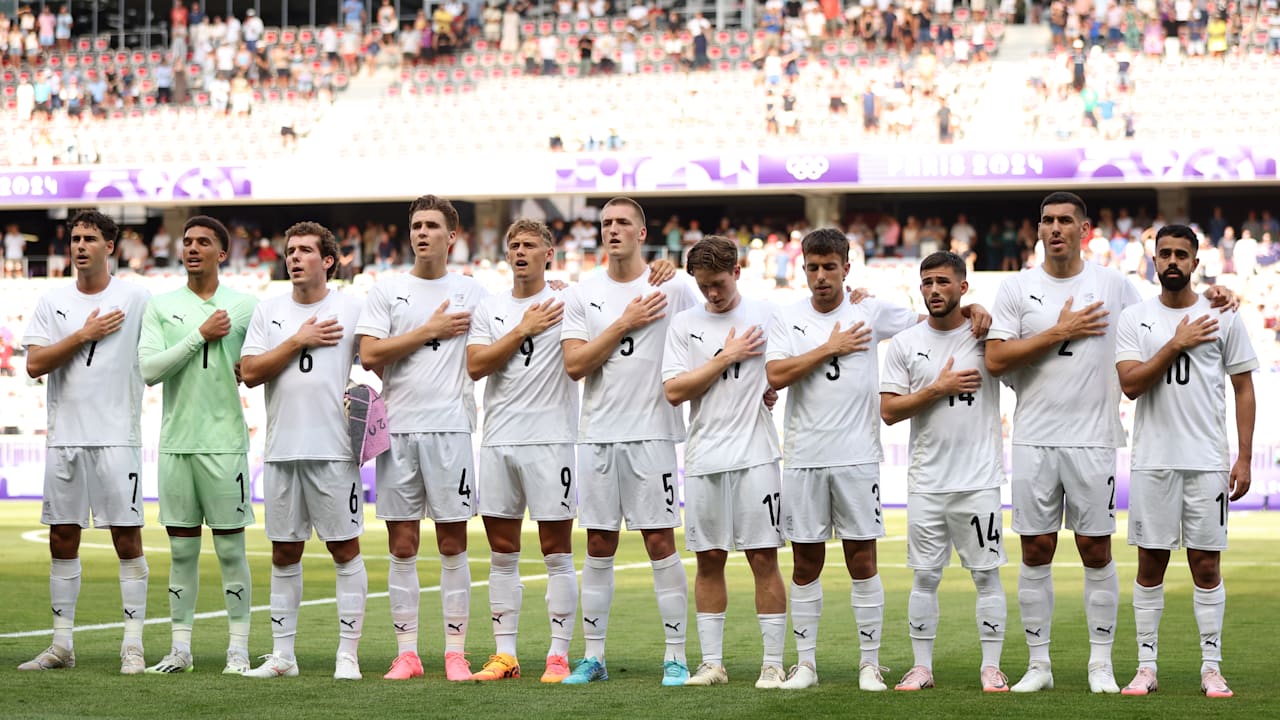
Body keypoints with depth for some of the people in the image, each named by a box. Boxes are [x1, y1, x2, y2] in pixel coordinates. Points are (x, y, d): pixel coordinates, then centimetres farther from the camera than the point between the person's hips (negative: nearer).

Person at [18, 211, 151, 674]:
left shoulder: (134, 299, 0)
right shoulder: (52, 303, 9)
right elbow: (35, 364, -2)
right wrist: (84, 335, -8)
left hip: (117, 437, -4)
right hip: (64, 437, 4)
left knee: (127, 537, -4)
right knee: (62, 539, 7)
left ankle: (133, 645, 0)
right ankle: (62, 645, 14)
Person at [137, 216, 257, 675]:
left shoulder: (244, 306, 4)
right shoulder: (161, 307, 7)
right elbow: (149, 369, -5)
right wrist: (200, 335, -9)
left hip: (225, 442, -2)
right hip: (176, 442, 2)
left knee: (231, 548, 0)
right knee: (181, 550, 6)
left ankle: (239, 649, 5)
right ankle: (181, 649, 12)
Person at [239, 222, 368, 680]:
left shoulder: (352, 310, 2)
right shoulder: (268, 312, 10)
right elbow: (250, 372, 1)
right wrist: (299, 341, -6)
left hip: (335, 449, -3)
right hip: (282, 449, 3)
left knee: (345, 547, -2)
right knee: (284, 552, 8)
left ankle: (348, 654, 1)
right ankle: (282, 655, 15)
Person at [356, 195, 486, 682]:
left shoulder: (471, 293, 8)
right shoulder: (387, 291, 8)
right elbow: (369, 354, -4)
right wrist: (431, 331, -5)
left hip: (450, 427, -1)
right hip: (397, 427, 1)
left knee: (453, 544, 0)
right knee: (402, 546, 3)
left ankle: (456, 653, 4)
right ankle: (406, 653, 9)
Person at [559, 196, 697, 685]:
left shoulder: (673, 289, 1)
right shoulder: (583, 296, 7)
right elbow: (574, 365, -2)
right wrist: (625, 324, -7)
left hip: (652, 432, -3)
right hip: (598, 434, 3)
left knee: (661, 541, -3)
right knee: (599, 547, 7)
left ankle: (676, 657, 2)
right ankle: (593, 657, 12)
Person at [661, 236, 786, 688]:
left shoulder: (767, 315, 4)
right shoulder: (684, 324, 8)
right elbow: (673, 391, -2)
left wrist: (775, 391, -6)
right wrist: (726, 358, -5)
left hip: (755, 455, -2)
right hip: (703, 458, 2)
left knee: (764, 557, -3)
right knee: (709, 559, 6)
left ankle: (773, 664, 0)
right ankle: (712, 663, 12)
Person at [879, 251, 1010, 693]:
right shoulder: (905, 344, 5)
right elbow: (888, 410, 0)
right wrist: (938, 389, -10)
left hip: (979, 480, -2)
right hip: (927, 482, 2)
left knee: (987, 574, 0)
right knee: (925, 576, 6)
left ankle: (991, 667, 7)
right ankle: (922, 667, 13)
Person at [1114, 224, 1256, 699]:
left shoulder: (1224, 317, 4)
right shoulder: (1134, 320, 4)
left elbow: (1244, 388, 5)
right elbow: (1130, 384, -7)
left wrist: (1244, 459, -1)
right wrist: (1177, 344, -15)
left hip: (1207, 461, 0)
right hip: (1152, 460, 1)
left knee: (1206, 565, 2)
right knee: (1150, 564, 4)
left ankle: (1211, 668, 8)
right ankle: (1146, 667, 9)